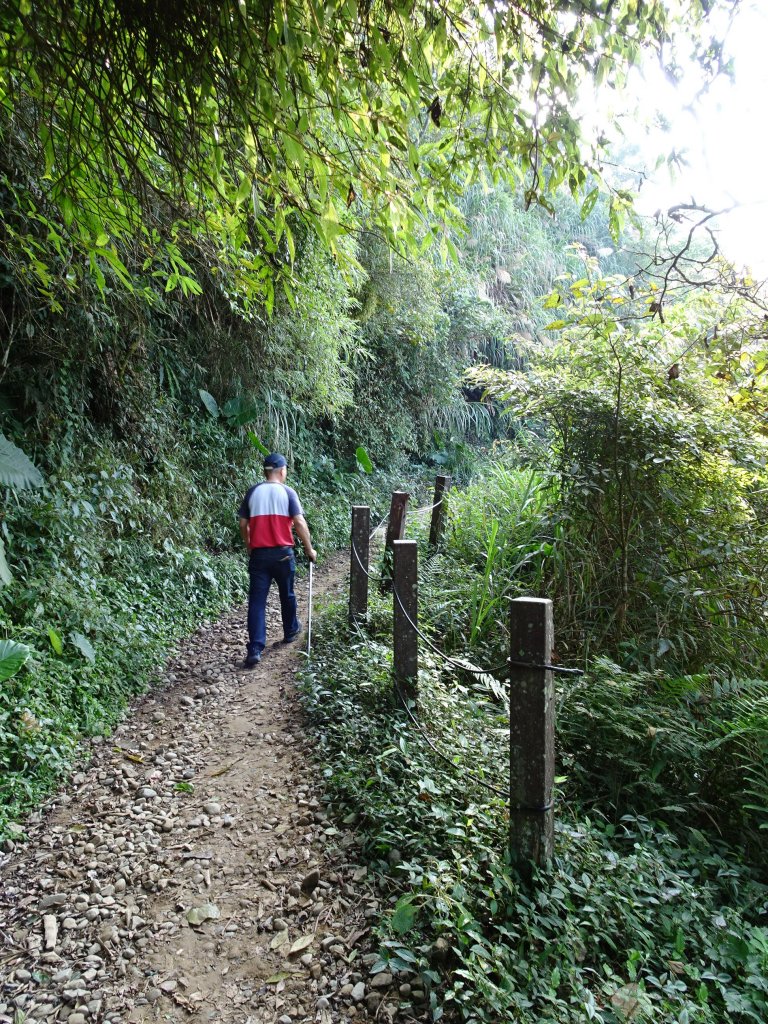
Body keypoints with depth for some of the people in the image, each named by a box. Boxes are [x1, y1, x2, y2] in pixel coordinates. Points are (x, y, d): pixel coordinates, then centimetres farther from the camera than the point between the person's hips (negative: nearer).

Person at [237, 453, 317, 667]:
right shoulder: (288, 492, -5)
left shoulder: (252, 493, 4)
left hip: (259, 554, 1)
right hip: (282, 553, -1)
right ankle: (290, 631, 40)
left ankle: (255, 649, -9)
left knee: (257, 600, 0)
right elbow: (299, 523, -11)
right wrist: (309, 549, -1)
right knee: (287, 595, 20)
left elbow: (243, 525, 7)